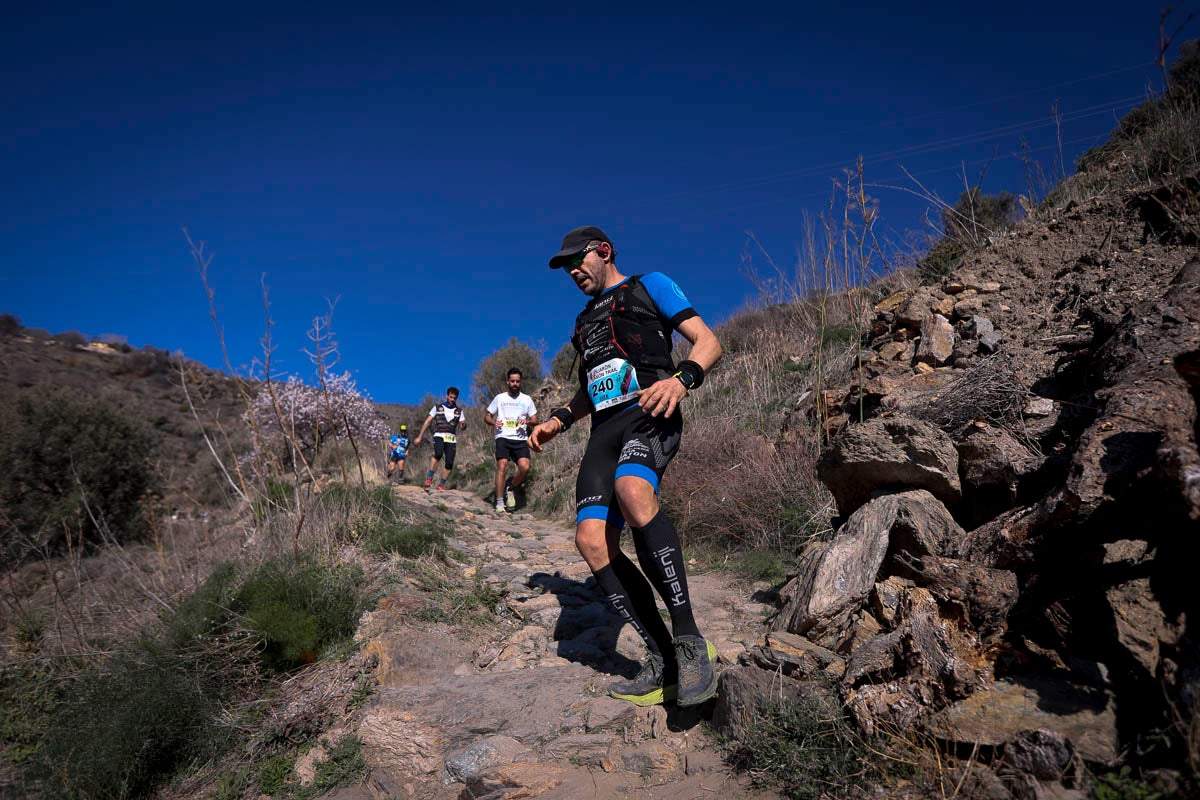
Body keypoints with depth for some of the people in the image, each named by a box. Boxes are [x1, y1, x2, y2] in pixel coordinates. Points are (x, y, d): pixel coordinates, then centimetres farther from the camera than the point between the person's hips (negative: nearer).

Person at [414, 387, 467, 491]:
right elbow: (427, 422, 10)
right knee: (438, 453, -31)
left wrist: (463, 424, -18)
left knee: (449, 464, -7)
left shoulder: (459, 411, 15)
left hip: (451, 439, 3)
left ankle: (441, 484, 8)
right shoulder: (437, 407, 10)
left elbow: (462, 426, 7)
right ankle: (429, 478, -23)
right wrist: (420, 437, 6)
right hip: (439, 436, -3)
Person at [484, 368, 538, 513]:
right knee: (502, 467, -19)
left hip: (521, 439, 1)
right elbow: (487, 416, 17)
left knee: (525, 467, -21)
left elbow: (535, 420, 14)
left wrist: (527, 421, -9)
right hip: (503, 437, -1)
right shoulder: (499, 398, 12)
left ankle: (511, 488, 8)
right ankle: (500, 502, -10)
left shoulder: (527, 399, 14)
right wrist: (494, 422, -6)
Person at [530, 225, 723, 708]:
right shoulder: (585, 321, 32)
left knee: (632, 492, -39)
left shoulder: (649, 287, 12)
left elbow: (708, 341, 1)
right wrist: (557, 421, 22)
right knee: (592, 540, -16)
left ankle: (689, 639, -32)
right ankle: (662, 662, -10)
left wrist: (682, 379, -20)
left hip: (649, 415, -6)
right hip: (605, 429, 7)